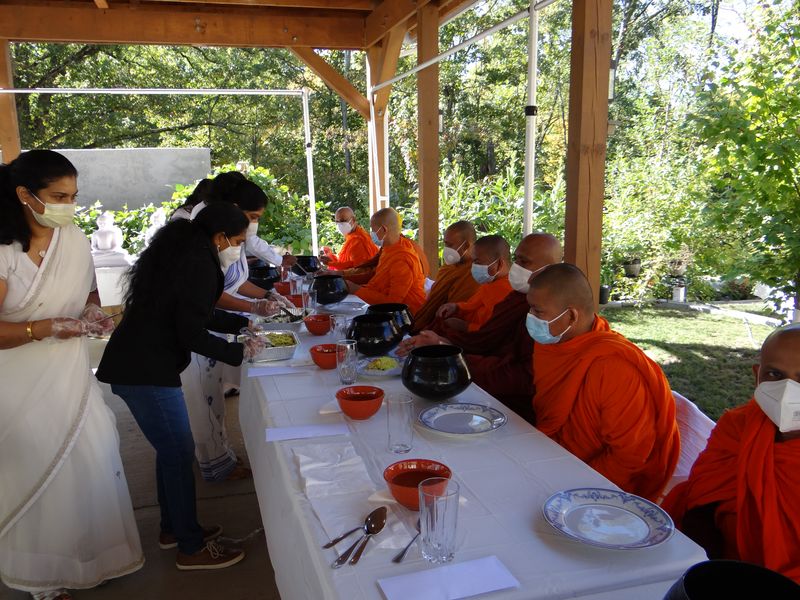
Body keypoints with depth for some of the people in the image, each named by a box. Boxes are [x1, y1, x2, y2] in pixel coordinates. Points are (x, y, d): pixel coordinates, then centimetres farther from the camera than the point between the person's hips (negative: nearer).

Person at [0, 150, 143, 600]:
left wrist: (93, 313, -6)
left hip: (71, 374, 5)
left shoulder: (75, 239, -1)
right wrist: (50, 327, -27)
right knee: (38, 474, 9)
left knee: (91, 463, 12)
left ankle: (93, 552, 36)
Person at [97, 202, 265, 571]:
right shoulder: (199, 264, -17)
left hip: (135, 364, 10)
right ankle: (192, 548, 13)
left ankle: (172, 528, 35)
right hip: (145, 371, -10)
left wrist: (243, 323, 23)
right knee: (179, 453, 0)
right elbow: (192, 334, -18)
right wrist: (240, 353, -7)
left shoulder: (183, 253, 13)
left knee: (171, 450, 20)